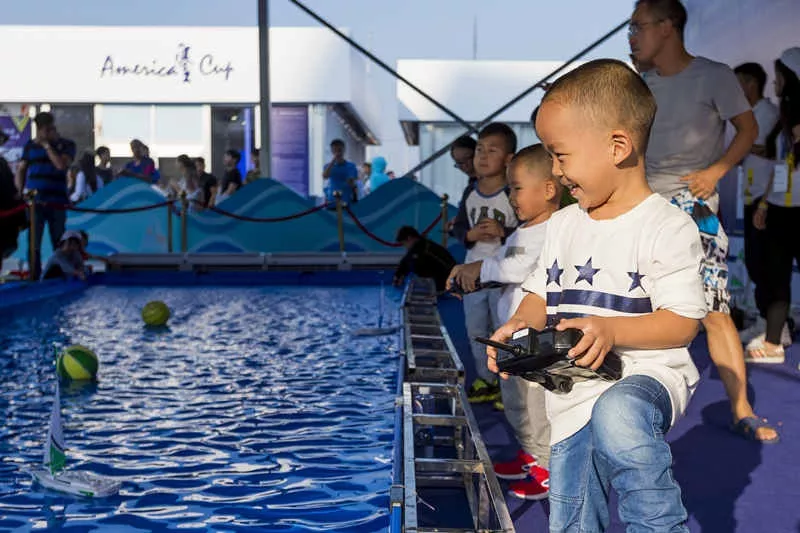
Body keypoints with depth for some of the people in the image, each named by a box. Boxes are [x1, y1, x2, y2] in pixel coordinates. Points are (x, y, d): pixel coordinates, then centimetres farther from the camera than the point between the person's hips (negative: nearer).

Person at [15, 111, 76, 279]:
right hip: (33, 201, 1)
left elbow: (61, 165, -12)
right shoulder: (30, 145, 11)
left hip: (56, 202, -1)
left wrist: (47, 145, -6)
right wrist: (21, 191, 2)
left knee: (59, 243, 5)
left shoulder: (66, 144, 5)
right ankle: (34, 277, 5)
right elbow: (21, 170, 14)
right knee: (33, 243, -1)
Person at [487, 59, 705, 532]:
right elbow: (542, 296, 19)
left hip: (647, 374, -6)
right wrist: (520, 325, -3)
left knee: (617, 415, -41)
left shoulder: (668, 227, -10)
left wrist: (612, 330, -26)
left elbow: (684, 322, -14)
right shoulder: (563, 224, 11)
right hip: (573, 398, 7)